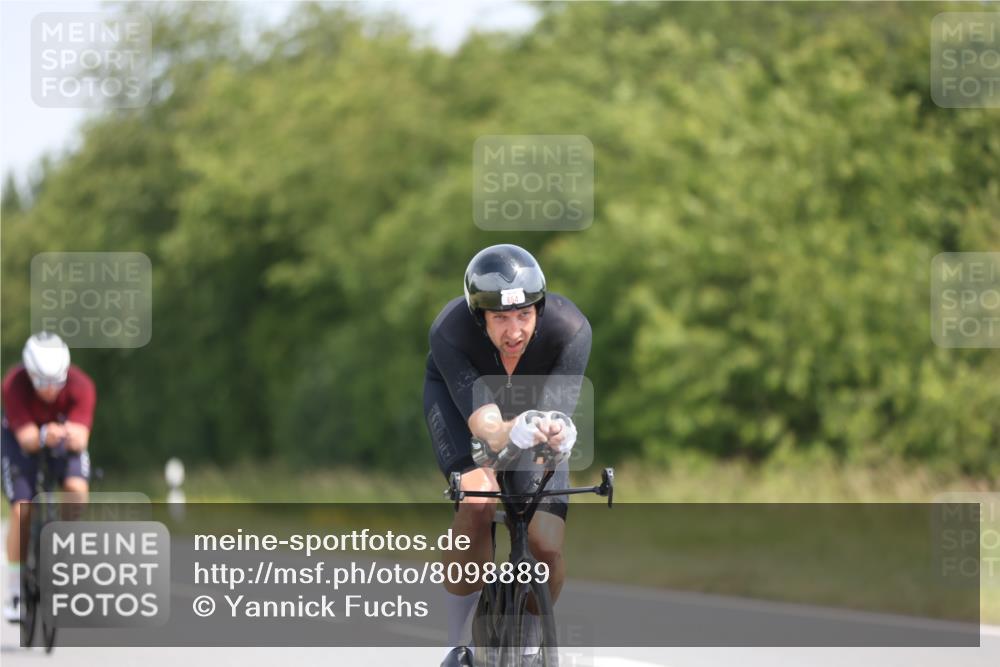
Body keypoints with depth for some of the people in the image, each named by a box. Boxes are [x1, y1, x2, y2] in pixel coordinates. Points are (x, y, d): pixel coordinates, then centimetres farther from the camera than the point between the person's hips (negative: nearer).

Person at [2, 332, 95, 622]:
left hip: (66, 436, 1)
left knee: (77, 488, -28)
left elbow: (80, 439, -35)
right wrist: (43, 436, -57)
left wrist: (71, 435, -58)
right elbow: (27, 438, -35)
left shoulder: (81, 386, -30)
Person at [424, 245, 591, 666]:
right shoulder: (449, 333, -39)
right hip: (459, 394, -2)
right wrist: (510, 433, -72)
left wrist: (557, 432, -66)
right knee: (477, 501, -32)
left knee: (547, 549, -13)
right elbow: (484, 424, -49)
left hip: (533, 402, 2)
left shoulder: (570, 330, -36)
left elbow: (558, 410, -42)